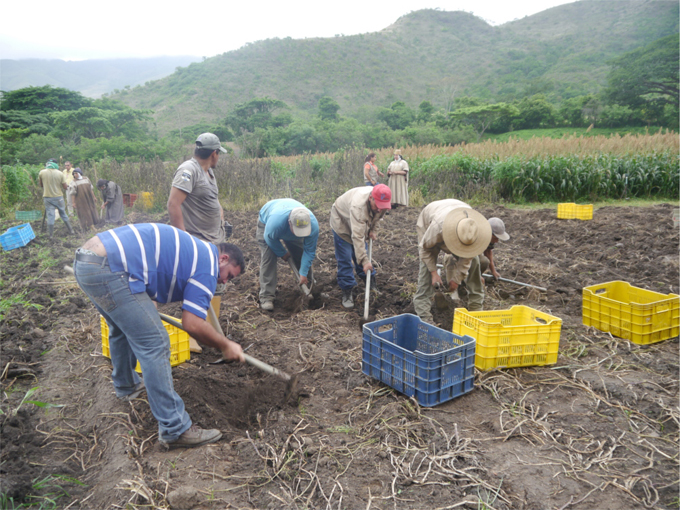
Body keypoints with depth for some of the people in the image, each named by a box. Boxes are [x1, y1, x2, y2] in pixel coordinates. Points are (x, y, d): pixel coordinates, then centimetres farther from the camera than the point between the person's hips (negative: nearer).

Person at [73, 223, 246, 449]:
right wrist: (226, 346, 4)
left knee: (122, 328, 31)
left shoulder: (193, 250, 24)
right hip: (109, 270, -11)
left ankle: (126, 386, 54)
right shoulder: (208, 264, -3)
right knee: (154, 345, -5)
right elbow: (192, 324, -9)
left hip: (84, 260, 11)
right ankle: (175, 430, 1)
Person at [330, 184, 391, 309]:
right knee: (344, 258, -8)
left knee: (360, 253, 15)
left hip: (360, 223, 7)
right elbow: (357, 237, -48)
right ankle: (347, 291, 0)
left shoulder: (381, 202, -23)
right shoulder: (358, 206, -46)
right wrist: (365, 261, -49)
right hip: (341, 221, -6)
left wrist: (372, 230, -6)